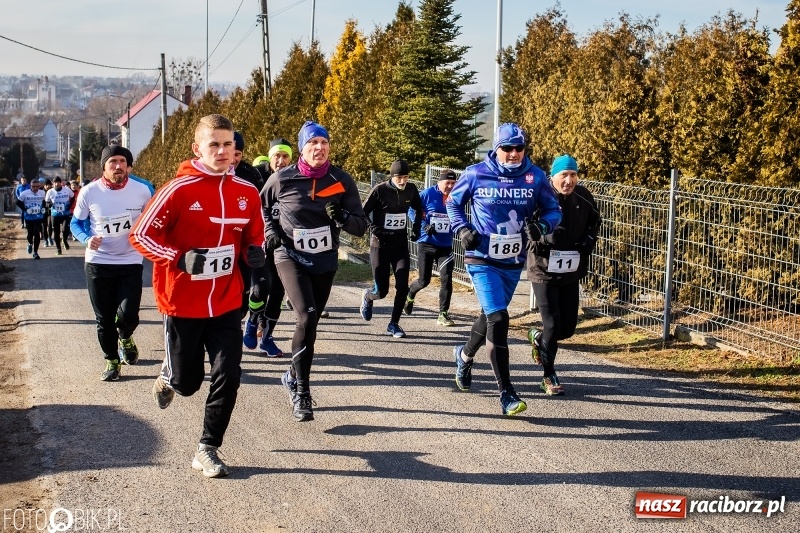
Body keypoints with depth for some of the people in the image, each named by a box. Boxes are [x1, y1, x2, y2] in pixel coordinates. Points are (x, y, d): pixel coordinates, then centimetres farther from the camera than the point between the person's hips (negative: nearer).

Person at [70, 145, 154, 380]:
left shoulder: (142, 190, -6)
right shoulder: (89, 192, -8)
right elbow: (76, 223, 4)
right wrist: (87, 239, -15)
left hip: (131, 262, 0)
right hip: (98, 263, 0)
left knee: (128, 315, -9)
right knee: (104, 318, 7)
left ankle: (125, 337, 27)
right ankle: (111, 360, 27)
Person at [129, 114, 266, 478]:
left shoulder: (247, 192, 0)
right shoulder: (179, 190, -13)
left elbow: (253, 236, 16)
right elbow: (140, 235, -12)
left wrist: (254, 252, -7)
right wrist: (179, 259, -26)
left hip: (227, 304, 3)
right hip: (183, 304, -3)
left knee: (228, 377, -5)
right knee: (187, 382, 9)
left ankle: (208, 450, 12)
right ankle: (168, 376, 47)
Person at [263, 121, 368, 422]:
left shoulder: (342, 181, -5)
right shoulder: (281, 179, -8)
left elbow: (361, 226, -2)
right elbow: (262, 207, 13)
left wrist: (343, 218, -22)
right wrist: (270, 231, -3)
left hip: (325, 261, 3)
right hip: (290, 257, -3)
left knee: (310, 323, 15)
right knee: (306, 318, -23)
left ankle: (293, 376, 39)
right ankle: (301, 392, -14)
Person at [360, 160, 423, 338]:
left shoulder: (411, 190, 0)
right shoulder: (379, 190, -14)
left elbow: (418, 209, 19)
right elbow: (362, 213, -9)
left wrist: (416, 228, 7)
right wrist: (375, 229, -20)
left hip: (401, 244, 4)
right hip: (380, 245, -3)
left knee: (402, 286, -8)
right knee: (381, 291, 0)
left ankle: (394, 324, 8)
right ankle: (368, 297, 37)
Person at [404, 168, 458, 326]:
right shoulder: (428, 194, -9)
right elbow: (412, 210, -5)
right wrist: (424, 225, -16)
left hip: (445, 246, 2)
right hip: (426, 243, -2)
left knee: (446, 279, -10)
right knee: (424, 280, 6)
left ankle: (443, 314, 1)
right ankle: (409, 294, 40)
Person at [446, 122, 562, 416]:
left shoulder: (535, 177, -5)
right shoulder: (475, 174, -9)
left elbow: (553, 210, 2)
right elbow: (454, 203, 7)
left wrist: (542, 225, -20)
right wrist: (462, 229, -10)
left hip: (514, 262, 4)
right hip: (482, 260, -4)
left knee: (490, 315, 22)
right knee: (498, 319, -15)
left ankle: (464, 355, 53)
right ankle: (506, 393, -10)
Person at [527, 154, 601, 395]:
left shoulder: (584, 198, -1)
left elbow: (594, 221, 18)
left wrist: (589, 239, 0)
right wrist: (544, 237, -26)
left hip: (571, 272, 5)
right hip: (543, 270, -5)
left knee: (568, 326, 8)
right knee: (552, 323, -4)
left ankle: (538, 337, 41)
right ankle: (549, 376, 11)